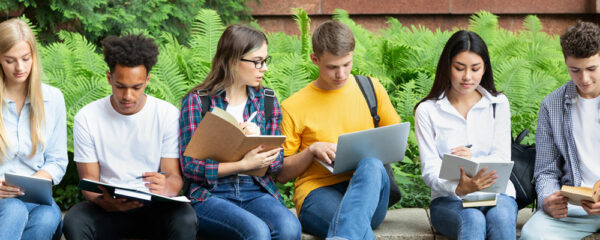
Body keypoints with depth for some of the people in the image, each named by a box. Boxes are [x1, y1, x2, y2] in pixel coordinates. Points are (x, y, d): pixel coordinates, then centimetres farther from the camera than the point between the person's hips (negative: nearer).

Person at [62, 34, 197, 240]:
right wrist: (105, 201, -24)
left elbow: (174, 176, -1)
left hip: (154, 207, 0)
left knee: (185, 220, -34)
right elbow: (89, 180, 1)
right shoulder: (87, 118, 1)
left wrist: (165, 188, -28)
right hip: (108, 208, 0)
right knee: (74, 221, -33)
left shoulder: (168, 115, 0)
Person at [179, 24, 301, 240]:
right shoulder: (197, 101, 1)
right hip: (209, 195, -3)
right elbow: (190, 167, -5)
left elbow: (276, 163, 13)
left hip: (256, 192, 4)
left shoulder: (267, 101, 14)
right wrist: (243, 165, -16)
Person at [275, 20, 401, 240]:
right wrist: (311, 151, -10)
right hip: (317, 192, -2)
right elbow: (281, 174, 10)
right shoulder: (293, 107, 7)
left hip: (366, 189, 3)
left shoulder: (371, 89, 13)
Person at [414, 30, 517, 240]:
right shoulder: (427, 111, 6)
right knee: (473, 221, -36)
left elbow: (502, 159, 5)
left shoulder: (498, 104, 13)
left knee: (501, 218, -35)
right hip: (449, 199, -1)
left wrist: (474, 161, -18)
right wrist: (458, 189, -26)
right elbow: (429, 169, -4)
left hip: (496, 193, 2)